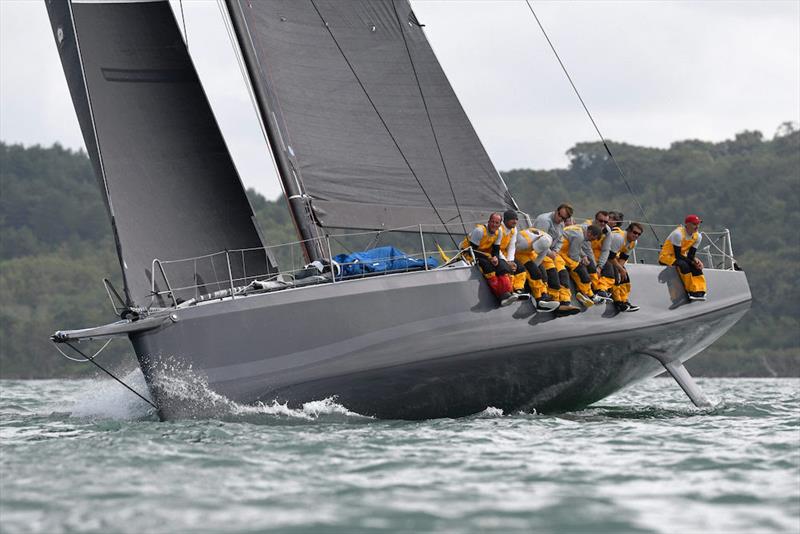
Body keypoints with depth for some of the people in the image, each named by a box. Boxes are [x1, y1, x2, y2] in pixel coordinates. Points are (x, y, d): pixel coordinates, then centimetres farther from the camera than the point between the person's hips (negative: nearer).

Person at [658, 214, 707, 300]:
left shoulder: (698, 236, -1)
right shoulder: (678, 234, -24)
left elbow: (690, 255, -3)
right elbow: (677, 255, -25)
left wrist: (696, 260, -25)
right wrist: (692, 262, -30)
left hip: (680, 257, 7)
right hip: (666, 256, -7)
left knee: (697, 266, -19)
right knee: (684, 265, -33)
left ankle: (699, 291, -23)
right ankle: (690, 291, -28)